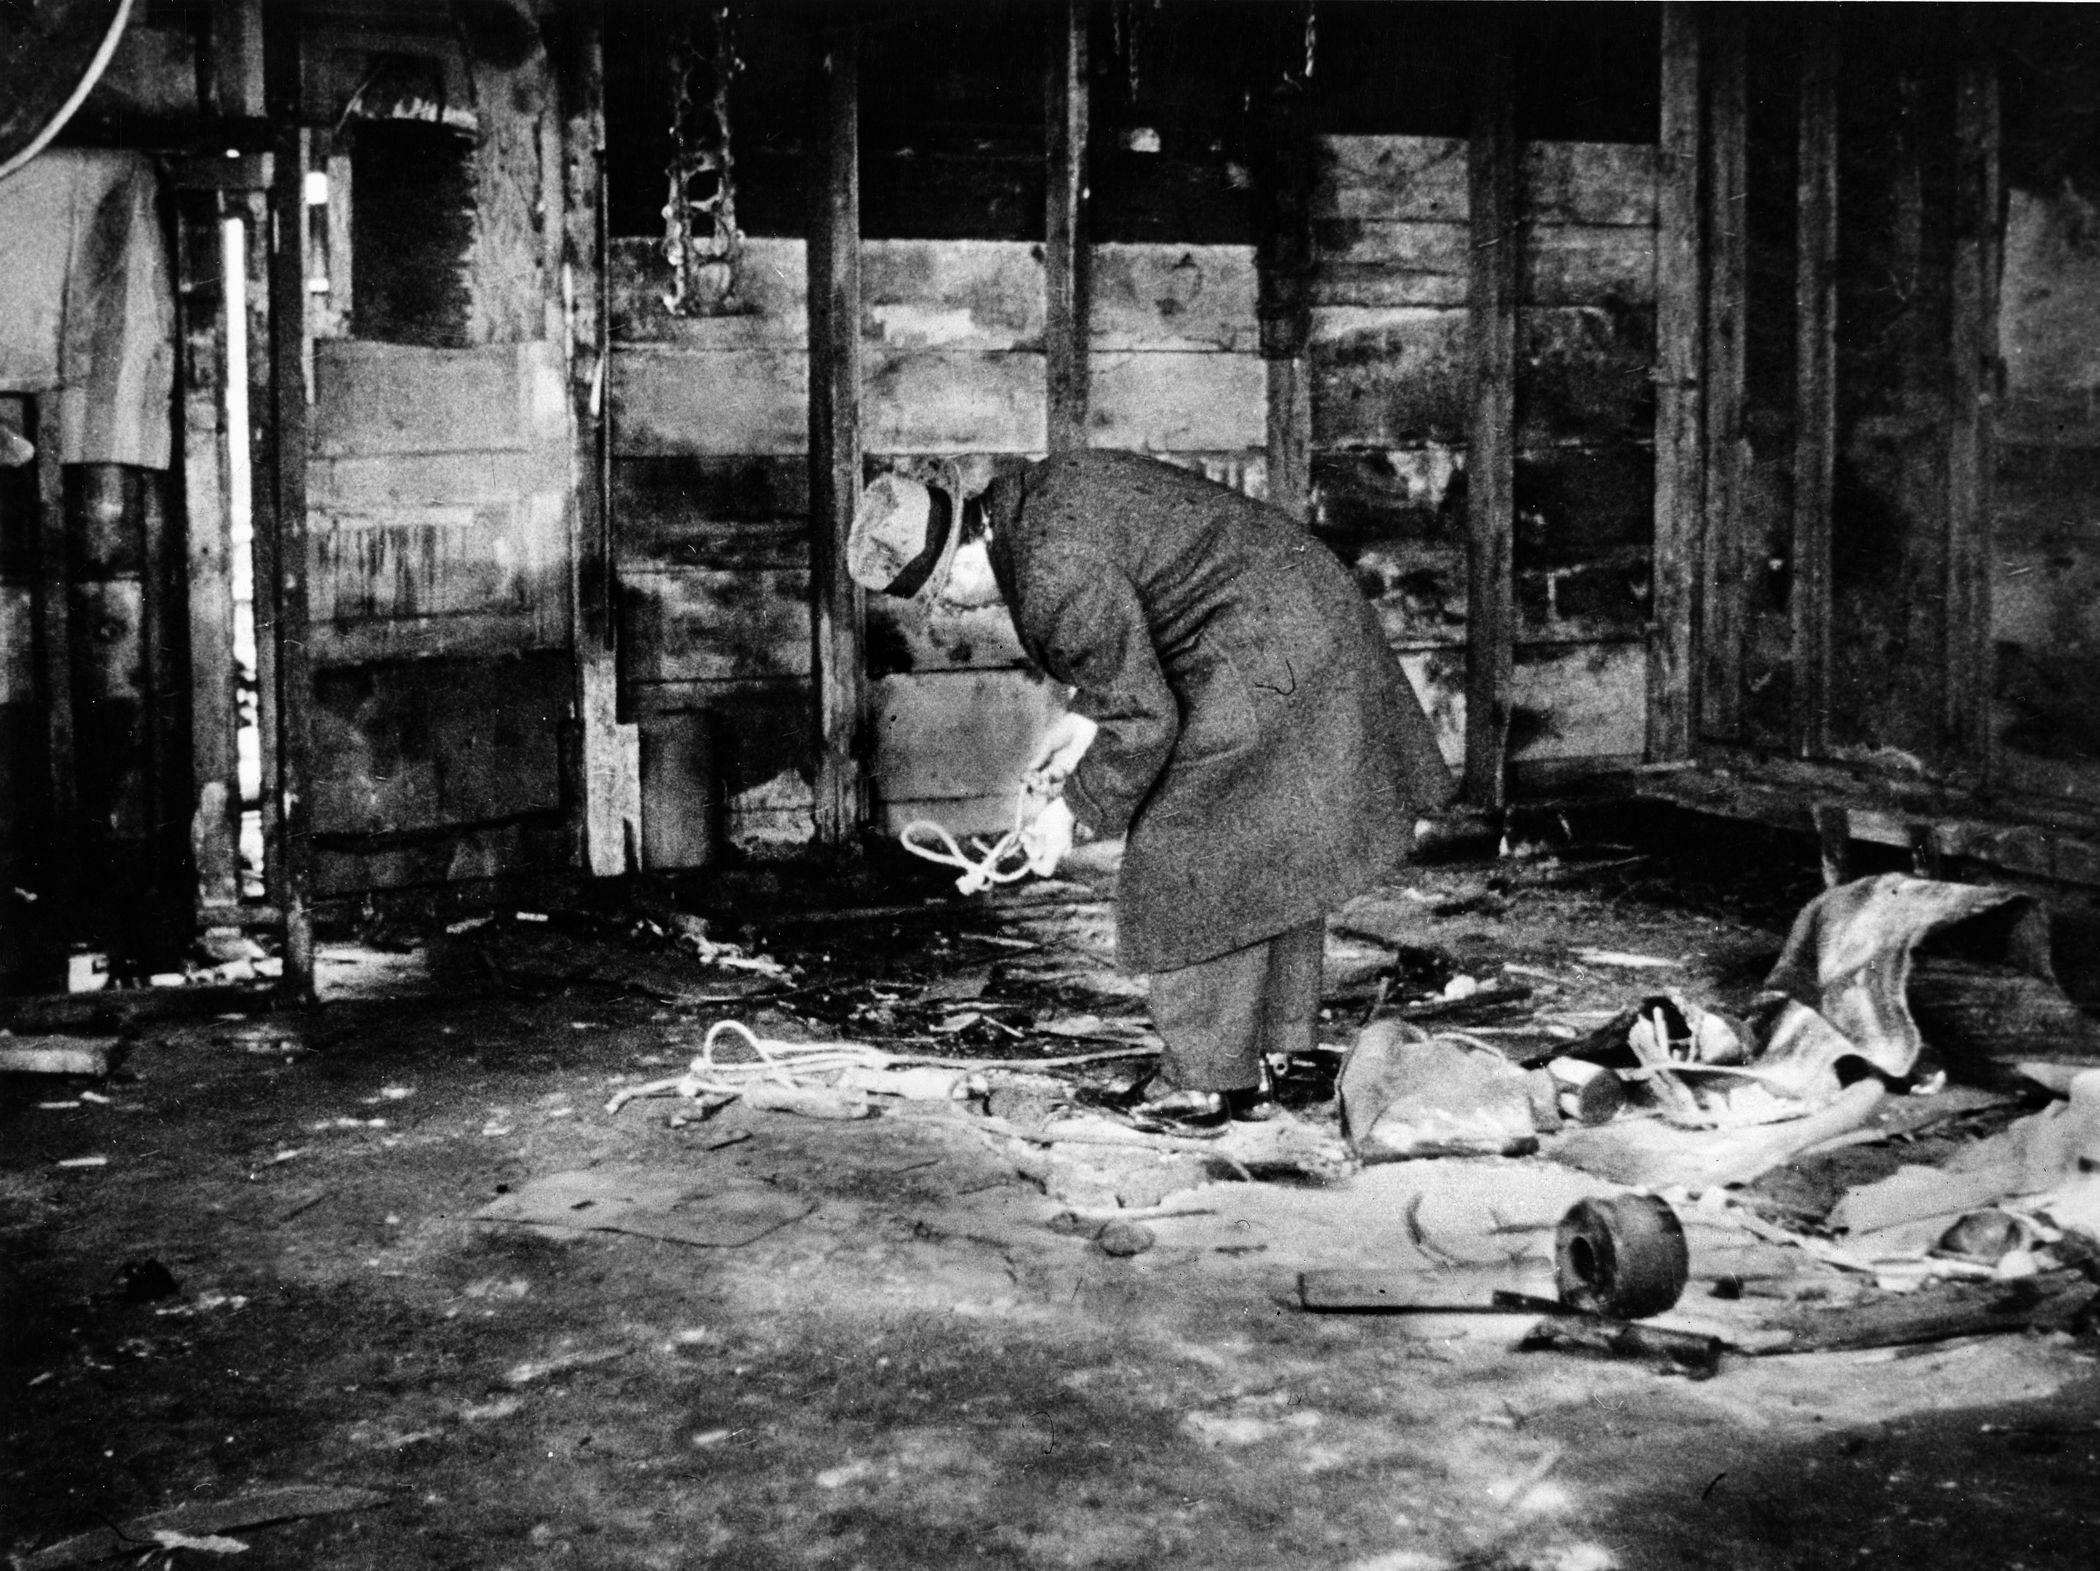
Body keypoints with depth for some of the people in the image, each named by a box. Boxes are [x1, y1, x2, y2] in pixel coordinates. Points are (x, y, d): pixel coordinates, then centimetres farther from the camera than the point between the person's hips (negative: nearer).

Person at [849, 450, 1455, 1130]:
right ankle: (1273, 1050, 27)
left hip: (1264, 667, -11)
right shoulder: (1037, 494, 7)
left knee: (1188, 863, -3)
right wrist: (1084, 718, 10)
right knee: (1264, 856, 17)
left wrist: (1072, 809, -9)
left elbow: (1142, 719, -20)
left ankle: (1210, 1080, 6)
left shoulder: (1057, 579, -25)